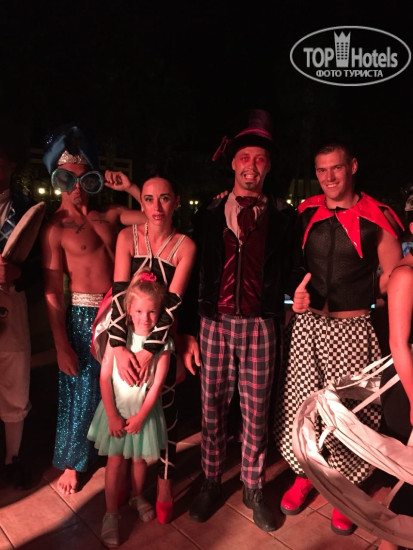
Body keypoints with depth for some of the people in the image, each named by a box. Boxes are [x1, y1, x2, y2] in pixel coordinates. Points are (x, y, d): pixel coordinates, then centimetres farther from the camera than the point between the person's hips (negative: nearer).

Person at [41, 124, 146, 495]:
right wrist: (62, 346, -12)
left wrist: (129, 189, -3)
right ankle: (71, 463, 34)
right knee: (81, 392, 10)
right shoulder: (56, 227, -8)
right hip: (83, 316, -4)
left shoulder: (109, 214, 6)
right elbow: (52, 292, -10)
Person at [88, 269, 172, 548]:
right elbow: (105, 377, -12)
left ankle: (137, 496, 43)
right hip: (116, 409, 0)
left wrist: (140, 416, -13)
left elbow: (157, 383, -12)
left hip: (145, 410, 1)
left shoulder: (163, 341, -14)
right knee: (116, 460, 6)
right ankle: (111, 513, 23)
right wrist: (112, 415, -13)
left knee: (140, 458, 17)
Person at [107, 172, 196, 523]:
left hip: (163, 337, -1)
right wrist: (120, 347, -23)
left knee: (164, 406, 1)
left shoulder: (185, 246, -8)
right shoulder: (127, 236, -6)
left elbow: (172, 302, -15)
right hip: (127, 333, 1)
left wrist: (149, 350, -23)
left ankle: (164, 484, 20)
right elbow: (119, 293, -14)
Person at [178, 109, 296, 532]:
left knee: (256, 414, 11)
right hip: (214, 324, 1)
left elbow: (287, 271, 6)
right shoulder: (208, 215, 5)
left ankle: (253, 489, 32)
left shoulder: (282, 216, 3)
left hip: (259, 326, 0)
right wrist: (188, 332, 0)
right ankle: (212, 484, 34)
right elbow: (194, 276, 4)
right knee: (212, 410, 12)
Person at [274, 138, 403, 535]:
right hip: (304, 324, 3)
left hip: (351, 329, -2)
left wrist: (354, 301, -6)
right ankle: (303, 474, 34)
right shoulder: (304, 214, 5)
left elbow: (391, 274, 3)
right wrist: (298, 294, -5)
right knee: (297, 404, 9)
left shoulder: (377, 218, -3)